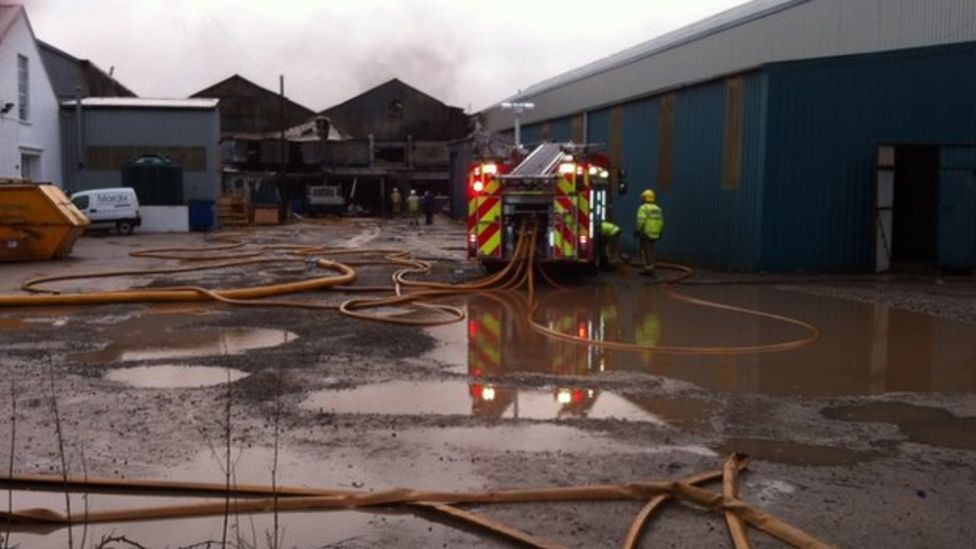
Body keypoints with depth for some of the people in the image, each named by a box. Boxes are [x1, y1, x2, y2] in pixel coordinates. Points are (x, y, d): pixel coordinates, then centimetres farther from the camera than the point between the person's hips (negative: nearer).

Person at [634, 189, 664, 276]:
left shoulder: (643, 208, -11)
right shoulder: (658, 209, 11)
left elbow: (641, 221, -20)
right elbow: (661, 222, 10)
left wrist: (637, 231, -13)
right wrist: (660, 234, 17)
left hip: (645, 234, -7)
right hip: (655, 235, 7)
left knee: (645, 252, -2)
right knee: (650, 252, 15)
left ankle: (648, 269, -6)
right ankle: (650, 269, 15)